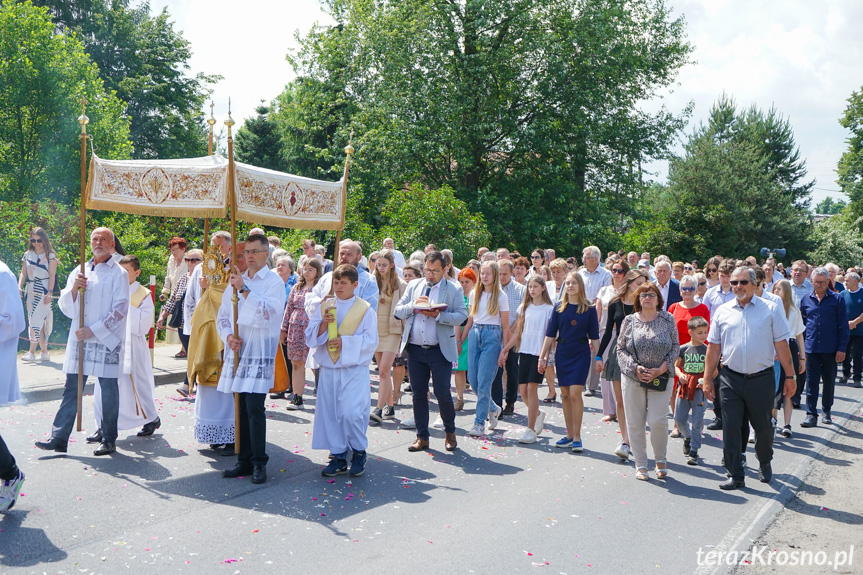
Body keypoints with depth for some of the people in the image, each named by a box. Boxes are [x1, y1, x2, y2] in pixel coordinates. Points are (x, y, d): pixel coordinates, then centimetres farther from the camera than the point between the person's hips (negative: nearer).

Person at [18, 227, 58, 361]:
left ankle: (32, 352, -11)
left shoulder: (50, 255, -1)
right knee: (38, 323, 7)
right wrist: (19, 286, -5)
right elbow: (23, 273, 11)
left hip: (43, 292, -6)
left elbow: (52, 276, -6)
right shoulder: (27, 255, 13)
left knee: (36, 320, -13)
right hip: (31, 291, 6)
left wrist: (50, 293, -14)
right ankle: (44, 353, 13)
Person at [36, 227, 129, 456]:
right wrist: (74, 288, -9)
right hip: (80, 339, 4)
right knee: (71, 389, 5)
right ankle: (59, 439, 9)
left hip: (106, 341, -4)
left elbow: (120, 310, -7)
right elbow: (66, 308, 10)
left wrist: (93, 330, -13)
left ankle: (109, 440, 13)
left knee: (108, 389, 2)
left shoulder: (118, 274, -1)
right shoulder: (79, 272, 13)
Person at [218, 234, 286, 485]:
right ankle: (244, 460, 18)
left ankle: (259, 462, -1)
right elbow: (222, 316, 19)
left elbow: (269, 311, -17)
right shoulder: (236, 280, 17)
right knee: (241, 408, 9)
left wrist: (244, 289, -19)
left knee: (254, 407, -11)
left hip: (260, 353, -6)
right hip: (237, 351, 6)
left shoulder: (274, 281, 0)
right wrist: (228, 335, 0)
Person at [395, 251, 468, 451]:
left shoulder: (454, 289, 2)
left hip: (440, 350, -3)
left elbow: (462, 316, -8)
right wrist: (414, 306, -10)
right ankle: (422, 438, 20)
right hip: (415, 350, 4)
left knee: (443, 393, -3)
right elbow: (398, 311, 9)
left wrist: (438, 315, -21)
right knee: (418, 394, 8)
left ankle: (450, 433, 21)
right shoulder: (413, 286, 13)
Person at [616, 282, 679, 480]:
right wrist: (635, 368, -10)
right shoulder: (629, 321, 4)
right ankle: (640, 465, 17)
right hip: (633, 378, 1)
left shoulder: (668, 319, 3)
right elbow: (620, 349, 4)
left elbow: (675, 347, 5)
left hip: (661, 379, -1)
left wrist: (661, 369, -8)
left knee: (657, 420, -8)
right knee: (635, 422, 3)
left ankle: (661, 459, 18)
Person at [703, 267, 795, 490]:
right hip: (730, 378, 1)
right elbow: (713, 348, 7)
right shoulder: (722, 312, 5)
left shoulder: (771, 309, 1)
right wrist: (707, 379, 5)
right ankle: (736, 475, 14)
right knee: (730, 428, 2)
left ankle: (765, 464, 38)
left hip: (761, 378, -1)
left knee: (763, 427, 11)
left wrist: (789, 376, 0)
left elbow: (781, 345, 2)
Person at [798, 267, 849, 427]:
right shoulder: (806, 299, 6)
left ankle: (826, 411, 27)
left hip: (831, 349, -1)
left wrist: (842, 348, -6)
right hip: (811, 347, 1)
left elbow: (843, 327, 0)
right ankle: (811, 414, 3)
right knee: (811, 382, 0)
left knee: (829, 381, 11)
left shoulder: (837, 299, 0)